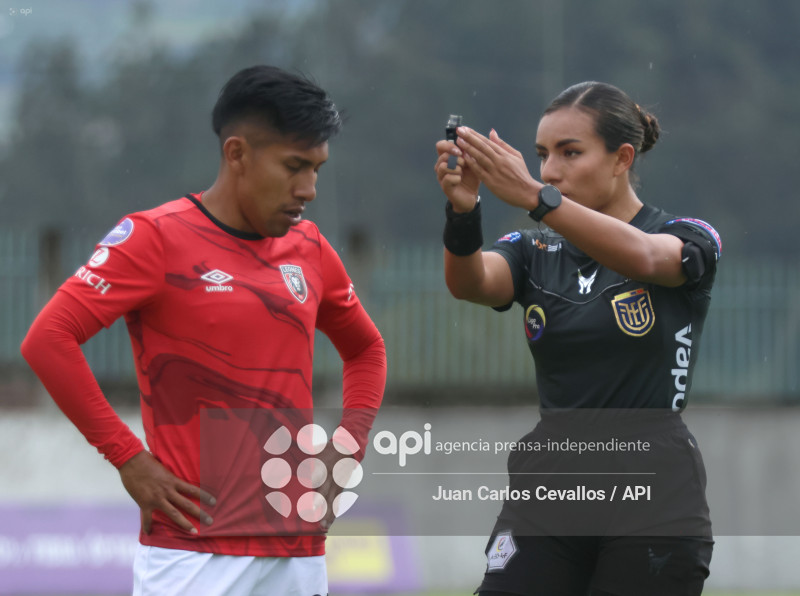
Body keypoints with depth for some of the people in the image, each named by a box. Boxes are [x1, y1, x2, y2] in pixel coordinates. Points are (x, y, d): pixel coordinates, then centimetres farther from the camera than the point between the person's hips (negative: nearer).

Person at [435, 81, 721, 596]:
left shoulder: (688, 240, -2)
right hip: (547, 493, 3)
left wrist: (533, 195, -39)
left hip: (653, 500, -3)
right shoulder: (535, 253, 10)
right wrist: (463, 210, -34)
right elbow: (471, 283, -13)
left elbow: (641, 258, -26)